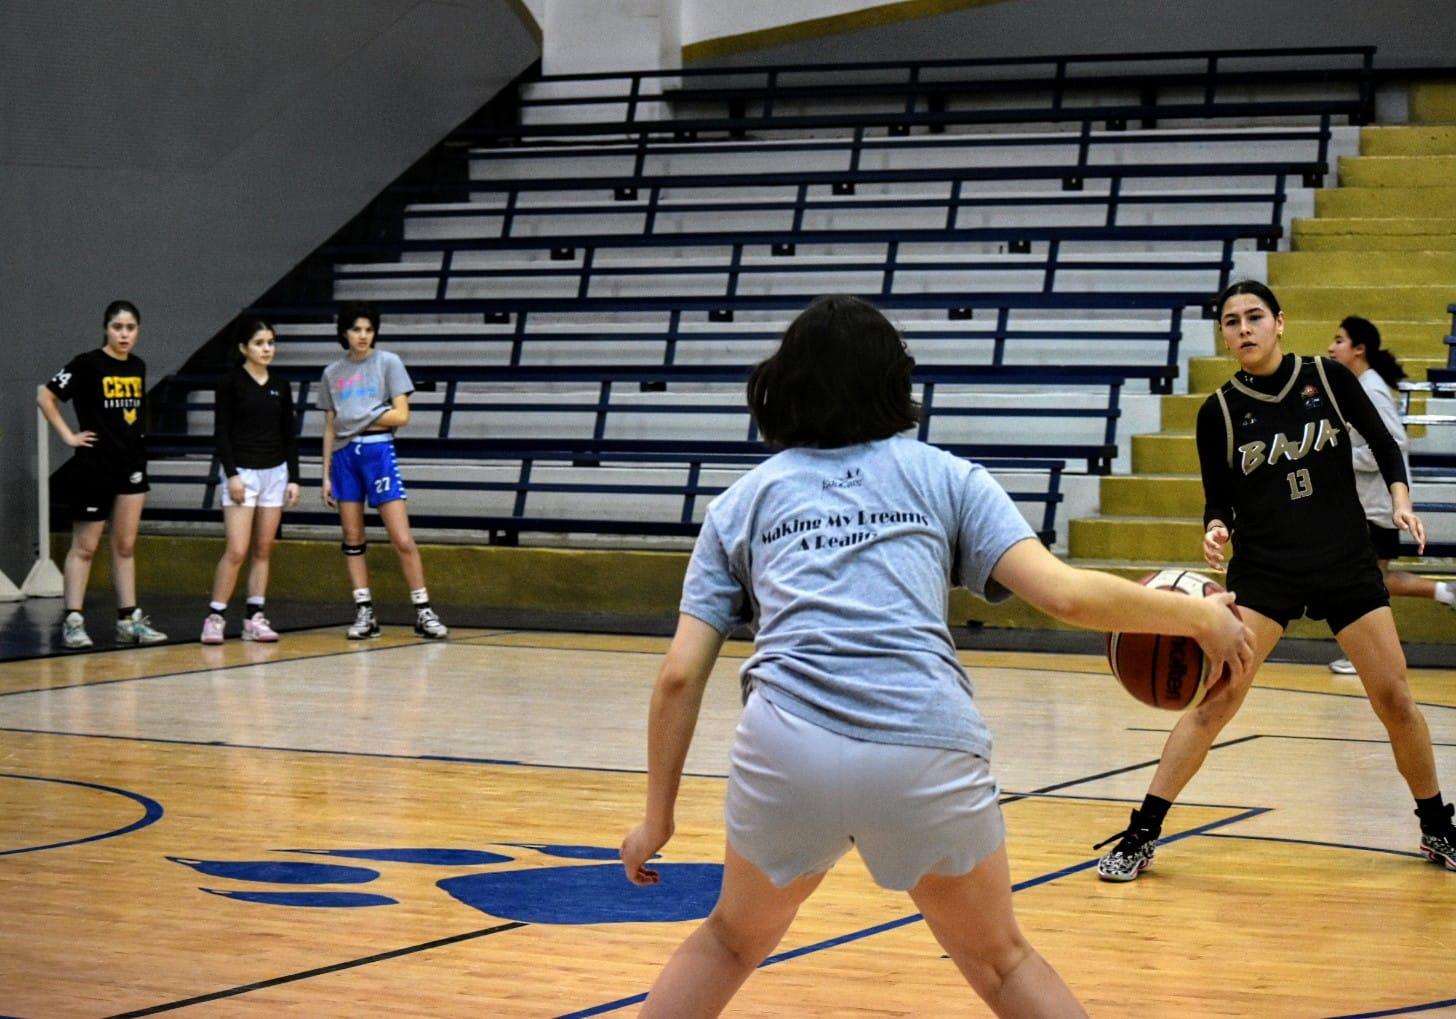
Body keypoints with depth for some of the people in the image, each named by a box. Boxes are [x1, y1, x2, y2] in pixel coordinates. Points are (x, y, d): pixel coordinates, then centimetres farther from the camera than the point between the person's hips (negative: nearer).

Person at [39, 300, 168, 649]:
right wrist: (68, 436, -11)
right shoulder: (87, 364, -10)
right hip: (94, 466, -6)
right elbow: (46, 397, -9)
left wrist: (139, 438, 11)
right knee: (85, 546, -1)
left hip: (131, 464, 6)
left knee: (126, 546, 9)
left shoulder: (138, 367, 8)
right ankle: (73, 621, 2)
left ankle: (129, 620, 13)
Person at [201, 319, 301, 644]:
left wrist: (293, 478, 5)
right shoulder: (231, 382, -6)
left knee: (264, 549, 5)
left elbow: (289, 435, 11)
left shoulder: (280, 386, 8)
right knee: (237, 551, -11)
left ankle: (254, 618, 10)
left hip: (275, 472, 5)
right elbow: (221, 432, -8)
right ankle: (215, 616, -3)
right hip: (242, 472, -5)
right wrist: (231, 474, -15)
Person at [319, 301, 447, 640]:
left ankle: (423, 611, -2)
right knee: (353, 540, 4)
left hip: (378, 451, -4)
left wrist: (359, 420, -5)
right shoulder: (332, 373, 13)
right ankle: (364, 613, 9)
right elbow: (330, 428, 14)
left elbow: (401, 415, -5)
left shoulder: (388, 363, 2)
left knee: (402, 539, -8)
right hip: (344, 456, 4)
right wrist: (326, 475, 11)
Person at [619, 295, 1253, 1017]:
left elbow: (680, 676, 12)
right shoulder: (942, 476, 17)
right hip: (928, 746, -1)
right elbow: (1064, 594, 4)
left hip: (788, 746, 1)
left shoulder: (741, 502, 20)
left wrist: (658, 816, 20)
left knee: (731, 940, 28)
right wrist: (1195, 614, 18)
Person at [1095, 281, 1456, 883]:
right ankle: (1139, 837, -6)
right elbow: (1219, 500, 3)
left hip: (1347, 563, 1)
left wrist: (1401, 500, -7)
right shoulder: (1219, 411, -3)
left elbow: (1382, 443, 9)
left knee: (1394, 699, 2)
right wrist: (1216, 529, -19)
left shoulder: (1328, 377, -3)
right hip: (1263, 570, -1)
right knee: (1214, 700, -12)